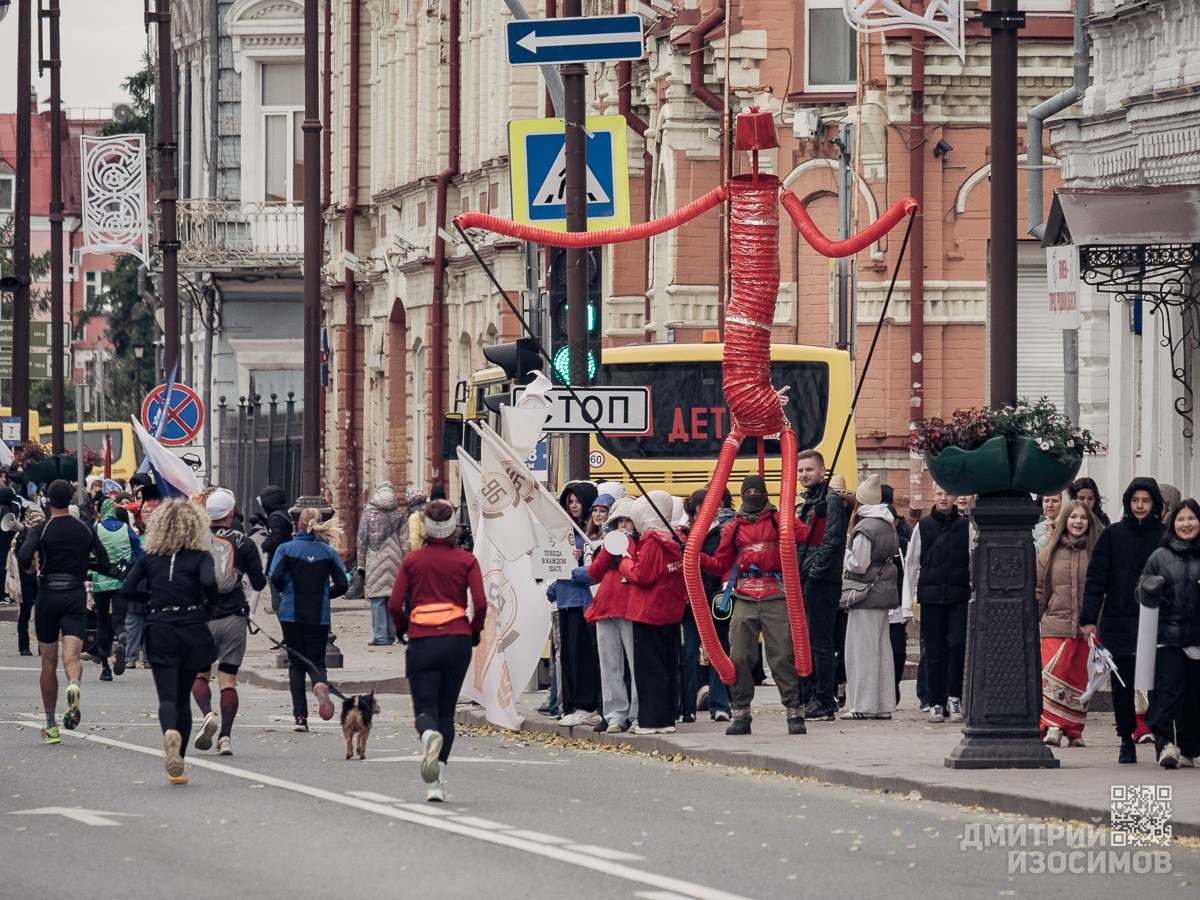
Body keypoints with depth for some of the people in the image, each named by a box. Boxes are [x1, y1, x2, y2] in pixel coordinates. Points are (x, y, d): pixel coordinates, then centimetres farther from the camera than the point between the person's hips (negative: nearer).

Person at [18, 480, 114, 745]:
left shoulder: (42, 530, -5)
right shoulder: (86, 530, 5)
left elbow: (24, 557, -19)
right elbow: (104, 565, 7)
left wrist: (28, 566, 4)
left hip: (48, 596, -1)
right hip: (76, 596, 1)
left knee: (48, 663, 10)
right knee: (71, 657, -8)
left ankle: (51, 725, 15)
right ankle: (74, 686, -45)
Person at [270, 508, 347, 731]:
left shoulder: (286, 549, -4)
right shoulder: (328, 552, 1)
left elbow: (276, 578, -15)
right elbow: (342, 585, -1)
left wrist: (284, 591, 7)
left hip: (291, 614, -1)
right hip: (319, 616, 1)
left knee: (296, 664, 9)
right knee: (316, 662, 8)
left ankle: (300, 716, -1)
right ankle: (320, 684, -30)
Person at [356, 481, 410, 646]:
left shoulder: (369, 512, 0)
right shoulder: (400, 514, 5)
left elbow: (362, 540, 2)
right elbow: (405, 542, 4)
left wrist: (361, 564, 7)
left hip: (375, 560, -2)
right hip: (394, 562, 2)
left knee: (377, 601, -3)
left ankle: (380, 636, -7)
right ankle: (391, 635, 13)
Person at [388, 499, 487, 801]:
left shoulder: (412, 560, 2)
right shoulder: (466, 561, 1)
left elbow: (394, 604, -3)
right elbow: (480, 603, -7)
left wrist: (404, 628, 16)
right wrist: (474, 632, 10)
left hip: (422, 641, -1)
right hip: (457, 640, 1)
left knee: (425, 708, 1)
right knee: (446, 711, 11)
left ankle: (429, 734, -37)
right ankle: (437, 781, 6)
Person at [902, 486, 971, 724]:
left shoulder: (965, 526, 6)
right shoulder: (923, 526, 8)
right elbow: (911, 562, 11)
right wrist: (909, 598, 6)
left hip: (958, 596, -1)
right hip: (930, 595, 1)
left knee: (958, 643, -14)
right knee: (933, 650, 2)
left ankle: (954, 696, -1)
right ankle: (936, 703, 7)